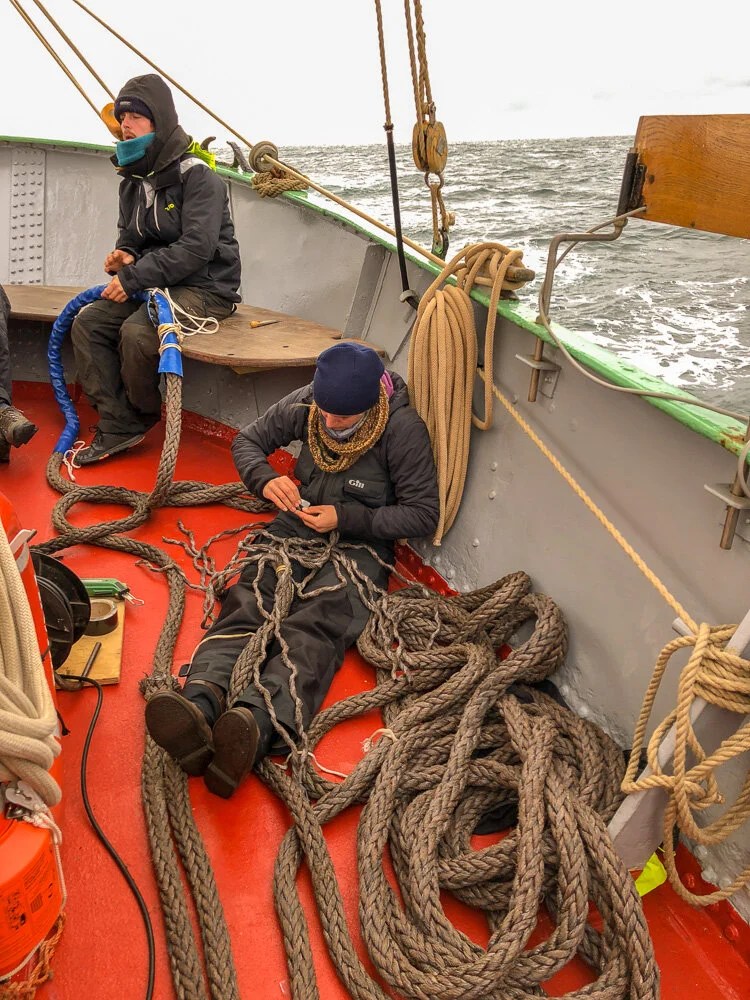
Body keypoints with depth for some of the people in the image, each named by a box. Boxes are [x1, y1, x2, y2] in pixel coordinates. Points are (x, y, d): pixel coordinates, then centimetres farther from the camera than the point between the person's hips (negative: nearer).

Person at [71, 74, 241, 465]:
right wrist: (124, 256, -3)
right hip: (156, 284, 9)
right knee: (87, 322, -7)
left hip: (205, 287, -8)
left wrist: (134, 277, -24)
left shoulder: (196, 176, -13)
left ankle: (140, 415, -3)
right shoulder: (133, 180, 12)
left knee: (137, 331, -31)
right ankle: (116, 427, -11)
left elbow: (196, 248, -24)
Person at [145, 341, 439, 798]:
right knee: (248, 602, -27)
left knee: (316, 626, -34)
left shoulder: (403, 429, -14)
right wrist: (265, 480, -11)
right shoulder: (304, 405, -1)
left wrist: (347, 518, -18)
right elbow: (247, 441, 13)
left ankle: (258, 725, -58)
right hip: (299, 524, 4)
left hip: (360, 542, -4)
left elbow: (424, 513, -10)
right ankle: (200, 703, -51)